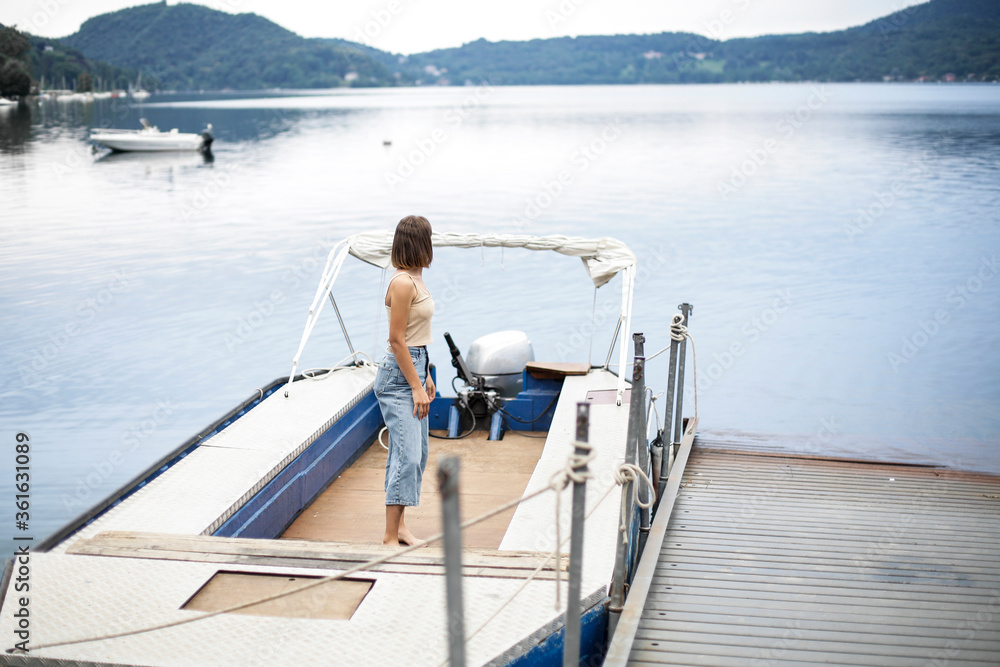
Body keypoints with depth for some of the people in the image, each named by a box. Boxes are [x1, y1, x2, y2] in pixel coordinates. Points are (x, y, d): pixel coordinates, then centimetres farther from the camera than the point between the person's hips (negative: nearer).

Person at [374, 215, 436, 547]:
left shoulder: (415, 280, 12)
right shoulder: (402, 283, -18)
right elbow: (397, 340, -18)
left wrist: (426, 376, 19)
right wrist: (416, 387, -17)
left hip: (415, 368, 10)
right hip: (398, 375, -10)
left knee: (417, 453, 13)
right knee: (407, 454, -12)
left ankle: (399, 524, 23)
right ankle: (390, 537, -7)